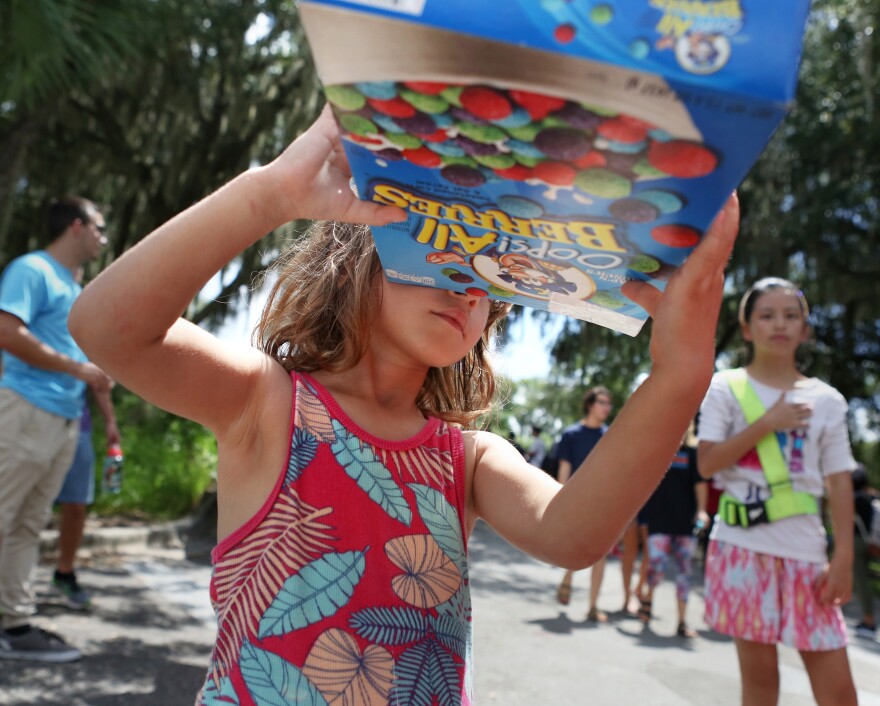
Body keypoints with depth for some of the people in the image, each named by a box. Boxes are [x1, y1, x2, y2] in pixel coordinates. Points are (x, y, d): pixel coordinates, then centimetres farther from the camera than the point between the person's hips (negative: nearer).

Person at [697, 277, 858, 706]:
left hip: (806, 550, 2)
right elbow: (707, 463, -8)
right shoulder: (726, 388, 0)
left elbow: (839, 482, 4)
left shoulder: (826, 400, 6)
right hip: (743, 546, -2)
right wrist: (767, 423, -13)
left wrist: (843, 557, -3)